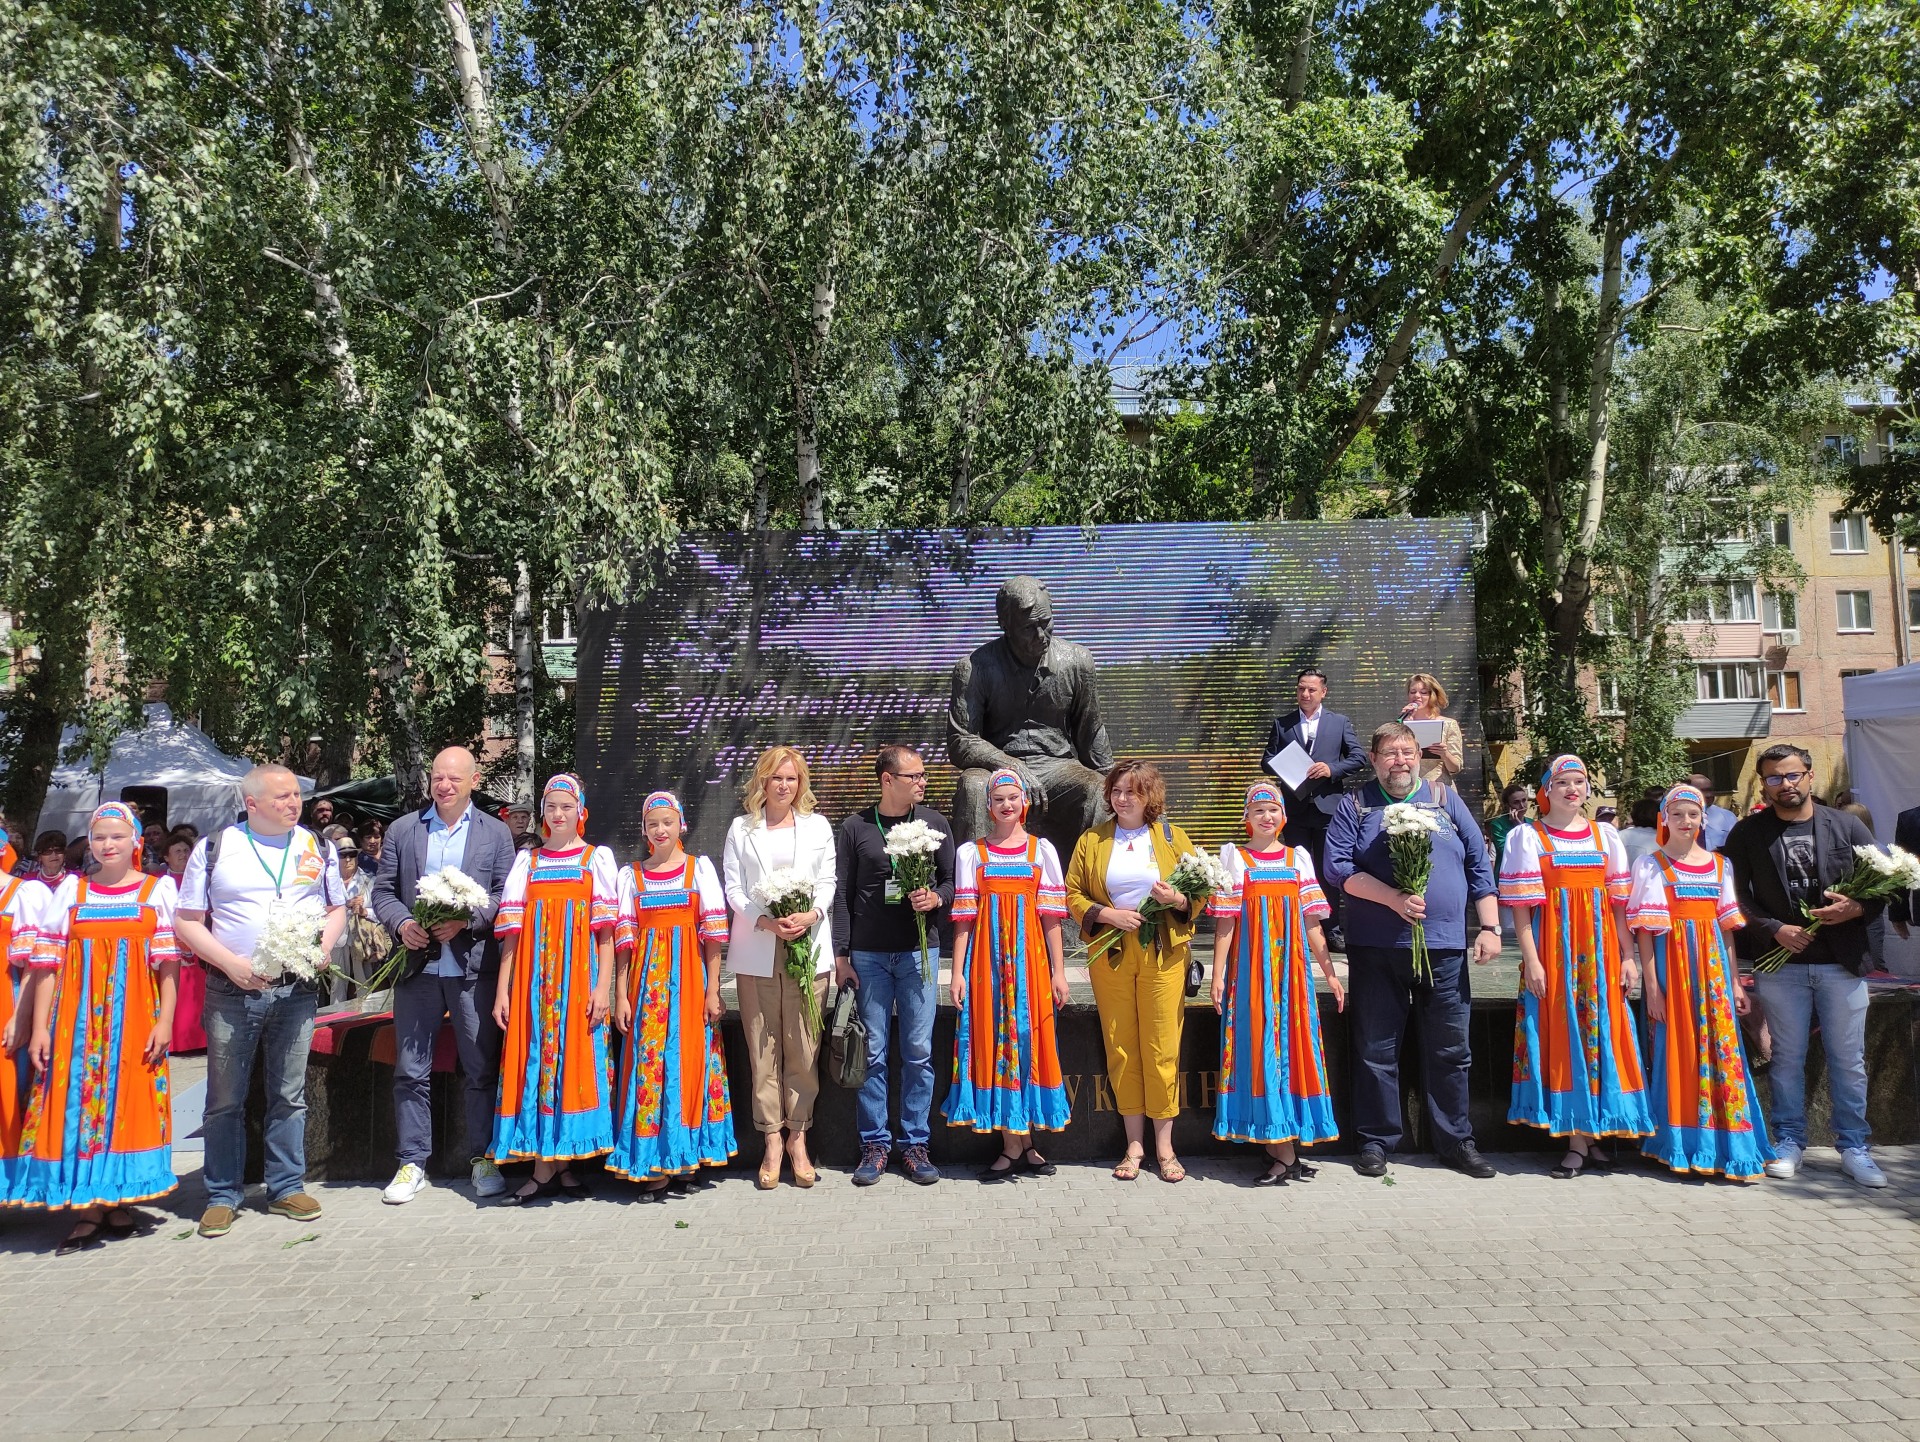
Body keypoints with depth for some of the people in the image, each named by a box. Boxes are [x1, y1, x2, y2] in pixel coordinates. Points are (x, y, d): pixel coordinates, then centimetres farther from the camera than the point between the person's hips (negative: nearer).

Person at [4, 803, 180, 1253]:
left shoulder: (159, 890, 4)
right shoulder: (71, 891, 8)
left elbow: (168, 963, 0)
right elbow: (46, 965, 5)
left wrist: (165, 1022, -7)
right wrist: (40, 1028, -1)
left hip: (135, 1016, -1)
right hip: (78, 1019, 1)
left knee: (130, 1101, 1)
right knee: (78, 1101, -2)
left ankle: (118, 1201, 14)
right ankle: (88, 1206, 7)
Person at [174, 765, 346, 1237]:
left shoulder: (316, 847, 8)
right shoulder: (214, 848, 1)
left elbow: (337, 908, 15)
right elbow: (186, 920, 1)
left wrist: (322, 950, -4)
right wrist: (233, 964, -12)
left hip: (296, 991, 2)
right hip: (232, 992, -1)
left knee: (289, 1096, 8)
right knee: (225, 1100, 5)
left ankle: (287, 1188, 19)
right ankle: (223, 1195, 18)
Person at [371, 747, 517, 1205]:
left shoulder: (495, 833, 6)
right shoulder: (402, 829, 10)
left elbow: (505, 897, 2)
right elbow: (382, 891, 9)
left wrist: (464, 920, -13)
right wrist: (401, 923, -10)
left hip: (474, 967, -1)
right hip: (418, 966, 2)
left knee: (481, 1069, 4)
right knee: (411, 1071, 6)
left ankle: (482, 1158, 16)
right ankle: (411, 1162, 17)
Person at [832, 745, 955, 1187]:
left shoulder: (935, 823, 7)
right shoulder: (855, 827, 3)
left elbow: (951, 880, 12)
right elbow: (841, 894, 3)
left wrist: (936, 898, -11)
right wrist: (841, 956, -1)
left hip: (920, 950, 1)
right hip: (868, 955, -1)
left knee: (919, 1051, 3)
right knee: (873, 1052, 3)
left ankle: (915, 1144, 14)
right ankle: (875, 1144, 14)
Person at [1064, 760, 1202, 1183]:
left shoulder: (1172, 836, 7)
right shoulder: (1091, 840, 8)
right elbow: (1072, 894, 5)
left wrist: (1177, 899, -13)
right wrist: (1105, 914, -11)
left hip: (1163, 955, -1)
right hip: (1111, 955, 1)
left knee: (1162, 1049, -1)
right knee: (1121, 1049, 4)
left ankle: (1164, 1146, 12)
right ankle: (1134, 1144, 15)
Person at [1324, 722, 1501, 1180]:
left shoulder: (1446, 800, 12)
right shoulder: (1355, 806, 5)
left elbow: (1479, 866, 11)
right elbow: (1337, 867, -6)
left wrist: (1488, 927, 2)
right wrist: (1393, 899, -16)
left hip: (1445, 946, 2)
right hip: (1376, 948, -1)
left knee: (1450, 1050, 8)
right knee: (1376, 1050, 6)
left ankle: (1456, 1141, 22)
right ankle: (1376, 1140, 18)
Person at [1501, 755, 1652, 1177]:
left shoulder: (1606, 836, 11)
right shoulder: (1527, 837, 1)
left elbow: (1620, 901, 10)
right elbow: (1521, 905, -4)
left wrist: (1628, 956, 2)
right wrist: (1531, 960, -11)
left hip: (1599, 949, 3)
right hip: (1553, 948, -3)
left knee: (1599, 1031, 3)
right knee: (1560, 1034, -2)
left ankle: (1588, 1137, 14)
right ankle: (1577, 1139, 5)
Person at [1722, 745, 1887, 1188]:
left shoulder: (1848, 827, 5)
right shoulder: (1747, 833, 2)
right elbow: (1736, 897, -1)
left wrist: (1856, 909, -13)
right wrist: (1776, 930, -12)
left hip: (1842, 963, 1)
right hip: (1782, 962, -1)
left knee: (1848, 1060, 7)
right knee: (1787, 1057, 7)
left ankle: (1853, 1148, 19)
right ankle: (1789, 1142, 19)